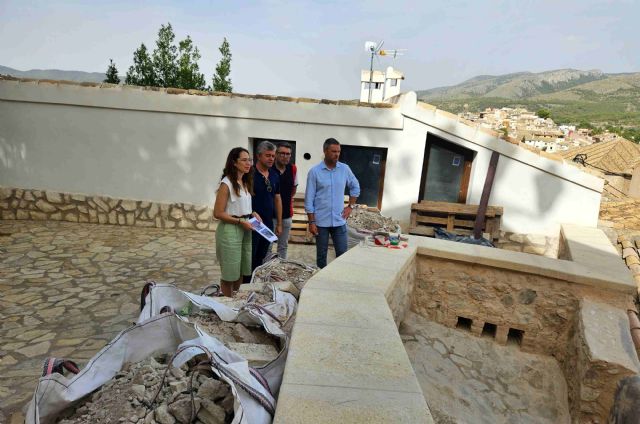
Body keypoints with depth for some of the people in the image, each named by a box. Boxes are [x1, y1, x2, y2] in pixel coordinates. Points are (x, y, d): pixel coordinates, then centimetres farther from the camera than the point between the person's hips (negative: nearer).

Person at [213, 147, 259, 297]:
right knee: (230, 273, 6)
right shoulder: (226, 184, -14)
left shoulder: (246, 182, 9)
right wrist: (240, 221, -19)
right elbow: (218, 213, -15)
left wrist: (252, 213, 3)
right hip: (230, 230, -8)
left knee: (242, 271, 17)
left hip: (245, 230, 8)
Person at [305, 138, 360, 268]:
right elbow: (309, 199, -6)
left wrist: (351, 206, 8)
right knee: (321, 254, 11)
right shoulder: (314, 172, -7)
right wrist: (311, 222, -9)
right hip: (321, 221, -2)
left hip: (339, 221, 2)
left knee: (342, 253, 5)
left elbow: (356, 187, 17)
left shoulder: (345, 169, 2)